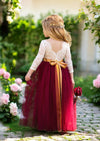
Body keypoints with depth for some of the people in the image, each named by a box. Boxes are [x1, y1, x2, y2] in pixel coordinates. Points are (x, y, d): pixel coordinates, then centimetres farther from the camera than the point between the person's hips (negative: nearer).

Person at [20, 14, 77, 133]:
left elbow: (38, 59, -14)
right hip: (62, 74, 3)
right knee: (62, 101, 11)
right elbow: (69, 61, 4)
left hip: (47, 72, -3)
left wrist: (29, 73, -9)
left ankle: (44, 124, 15)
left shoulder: (44, 43, -11)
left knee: (45, 100, 8)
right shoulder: (65, 44, 0)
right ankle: (61, 125, 15)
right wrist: (71, 78, 11)